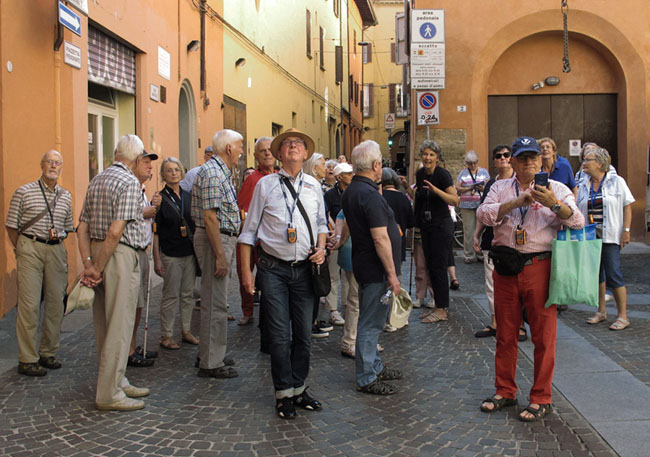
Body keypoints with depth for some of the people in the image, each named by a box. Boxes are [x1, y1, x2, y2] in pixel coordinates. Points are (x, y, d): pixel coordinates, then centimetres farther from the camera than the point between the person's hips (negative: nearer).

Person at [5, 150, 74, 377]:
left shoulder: (66, 196, 12)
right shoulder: (24, 192, -1)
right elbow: (11, 226, 2)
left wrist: (58, 236, 6)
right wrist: (22, 250, 2)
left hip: (57, 250, 5)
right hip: (30, 249, -4)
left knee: (55, 302, 5)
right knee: (29, 304, -7)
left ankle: (48, 352, 18)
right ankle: (27, 359, -2)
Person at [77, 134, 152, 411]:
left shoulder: (97, 180, 14)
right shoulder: (130, 182, -11)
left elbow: (83, 227, 10)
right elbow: (116, 231, -19)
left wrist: (89, 263, 3)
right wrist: (97, 269, -13)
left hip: (97, 252, 9)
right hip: (121, 255, -9)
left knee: (105, 325, 15)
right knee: (119, 326, -4)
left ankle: (116, 381, 26)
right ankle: (109, 394, 0)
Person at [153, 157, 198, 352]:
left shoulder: (187, 197, 10)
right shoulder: (160, 198, -6)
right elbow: (155, 232, -7)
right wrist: (156, 259, -11)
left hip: (190, 252, 5)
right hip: (170, 254, -5)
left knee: (187, 294, 10)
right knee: (171, 296, 0)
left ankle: (186, 331, 20)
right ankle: (166, 336, 9)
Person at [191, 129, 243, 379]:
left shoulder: (221, 172, 17)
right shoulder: (212, 173, -16)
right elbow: (209, 216, -22)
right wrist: (220, 255, -24)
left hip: (222, 239, 11)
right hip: (215, 240, -11)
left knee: (214, 300, 17)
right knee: (215, 303, -6)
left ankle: (210, 355, 27)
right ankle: (211, 364, 1)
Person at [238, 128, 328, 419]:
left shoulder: (313, 186, 10)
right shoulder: (266, 185, 1)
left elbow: (322, 223, 22)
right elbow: (249, 231, 3)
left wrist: (321, 247, 1)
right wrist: (246, 271, -1)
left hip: (305, 268, 3)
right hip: (274, 269, -3)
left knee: (303, 334, 7)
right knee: (279, 335, -2)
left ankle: (298, 388, 21)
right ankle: (284, 393, 9)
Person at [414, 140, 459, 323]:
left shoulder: (442, 174, -14)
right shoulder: (420, 174, 7)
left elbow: (455, 200, -24)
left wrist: (436, 190, -32)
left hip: (441, 225, -7)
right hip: (426, 225, 7)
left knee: (439, 267, -5)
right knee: (430, 266, 11)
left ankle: (442, 310, 3)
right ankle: (437, 306, 21)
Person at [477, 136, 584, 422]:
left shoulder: (556, 189, 6)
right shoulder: (500, 188, 11)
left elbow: (577, 222, -7)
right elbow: (483, 214, -7)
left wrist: (553, 204, -23)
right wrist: (517, 201, -16)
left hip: (540, 267, -2)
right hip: (506, 267, 3)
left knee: (543, 335, 0)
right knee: (505, 334, 12)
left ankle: (541, 399, 12)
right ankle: (505, 392, 26)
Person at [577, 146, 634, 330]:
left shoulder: (616, 182, -1)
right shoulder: (583, 186, 11)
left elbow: (627, 206, -2)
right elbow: (578, 211, 13)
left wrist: (626, 230, -9)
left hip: (610, 236, -5)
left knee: (613, 274, -8)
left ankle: (623, 316, 0)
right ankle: (601, 311, 22)